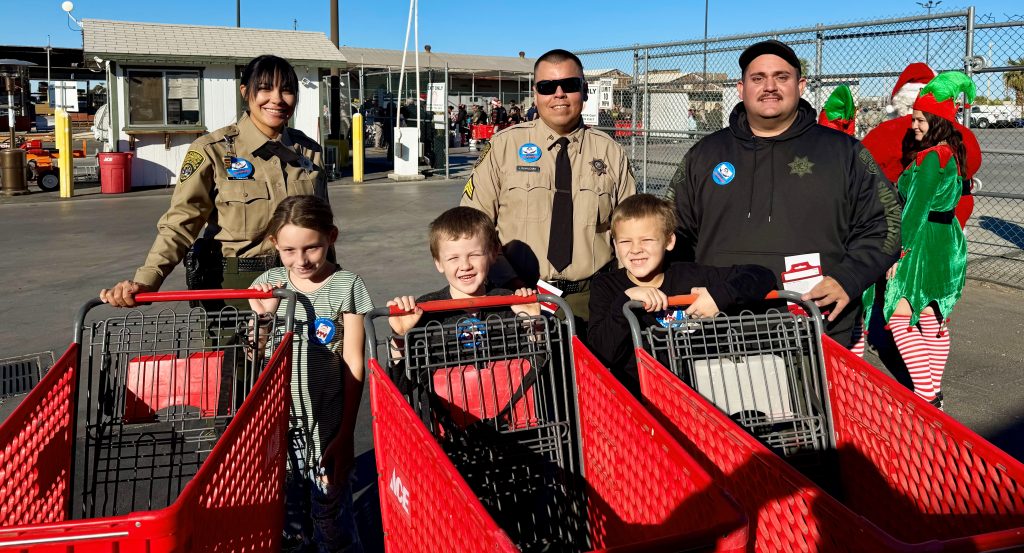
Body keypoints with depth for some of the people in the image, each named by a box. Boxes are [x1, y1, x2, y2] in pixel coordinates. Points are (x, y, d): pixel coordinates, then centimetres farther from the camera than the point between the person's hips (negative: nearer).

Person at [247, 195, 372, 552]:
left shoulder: (346, 286, -8)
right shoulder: (269, 285, 2)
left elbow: (353, 364, -6)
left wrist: (346, 432, -7)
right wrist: (261, 316, -10)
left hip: (326, 421, -3)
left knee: (331, 511, 3)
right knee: (285, 511, 13)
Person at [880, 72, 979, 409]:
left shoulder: (929, 158, -17)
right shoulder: (953, 154, 12)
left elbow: (916, 207, -19)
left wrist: (900, 250, -16)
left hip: (923, 242, -10)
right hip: (948, 239, 10)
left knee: (901, 317, -7)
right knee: (933, 320, 13)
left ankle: (926, 394, -9)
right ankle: (934, 392, 20)